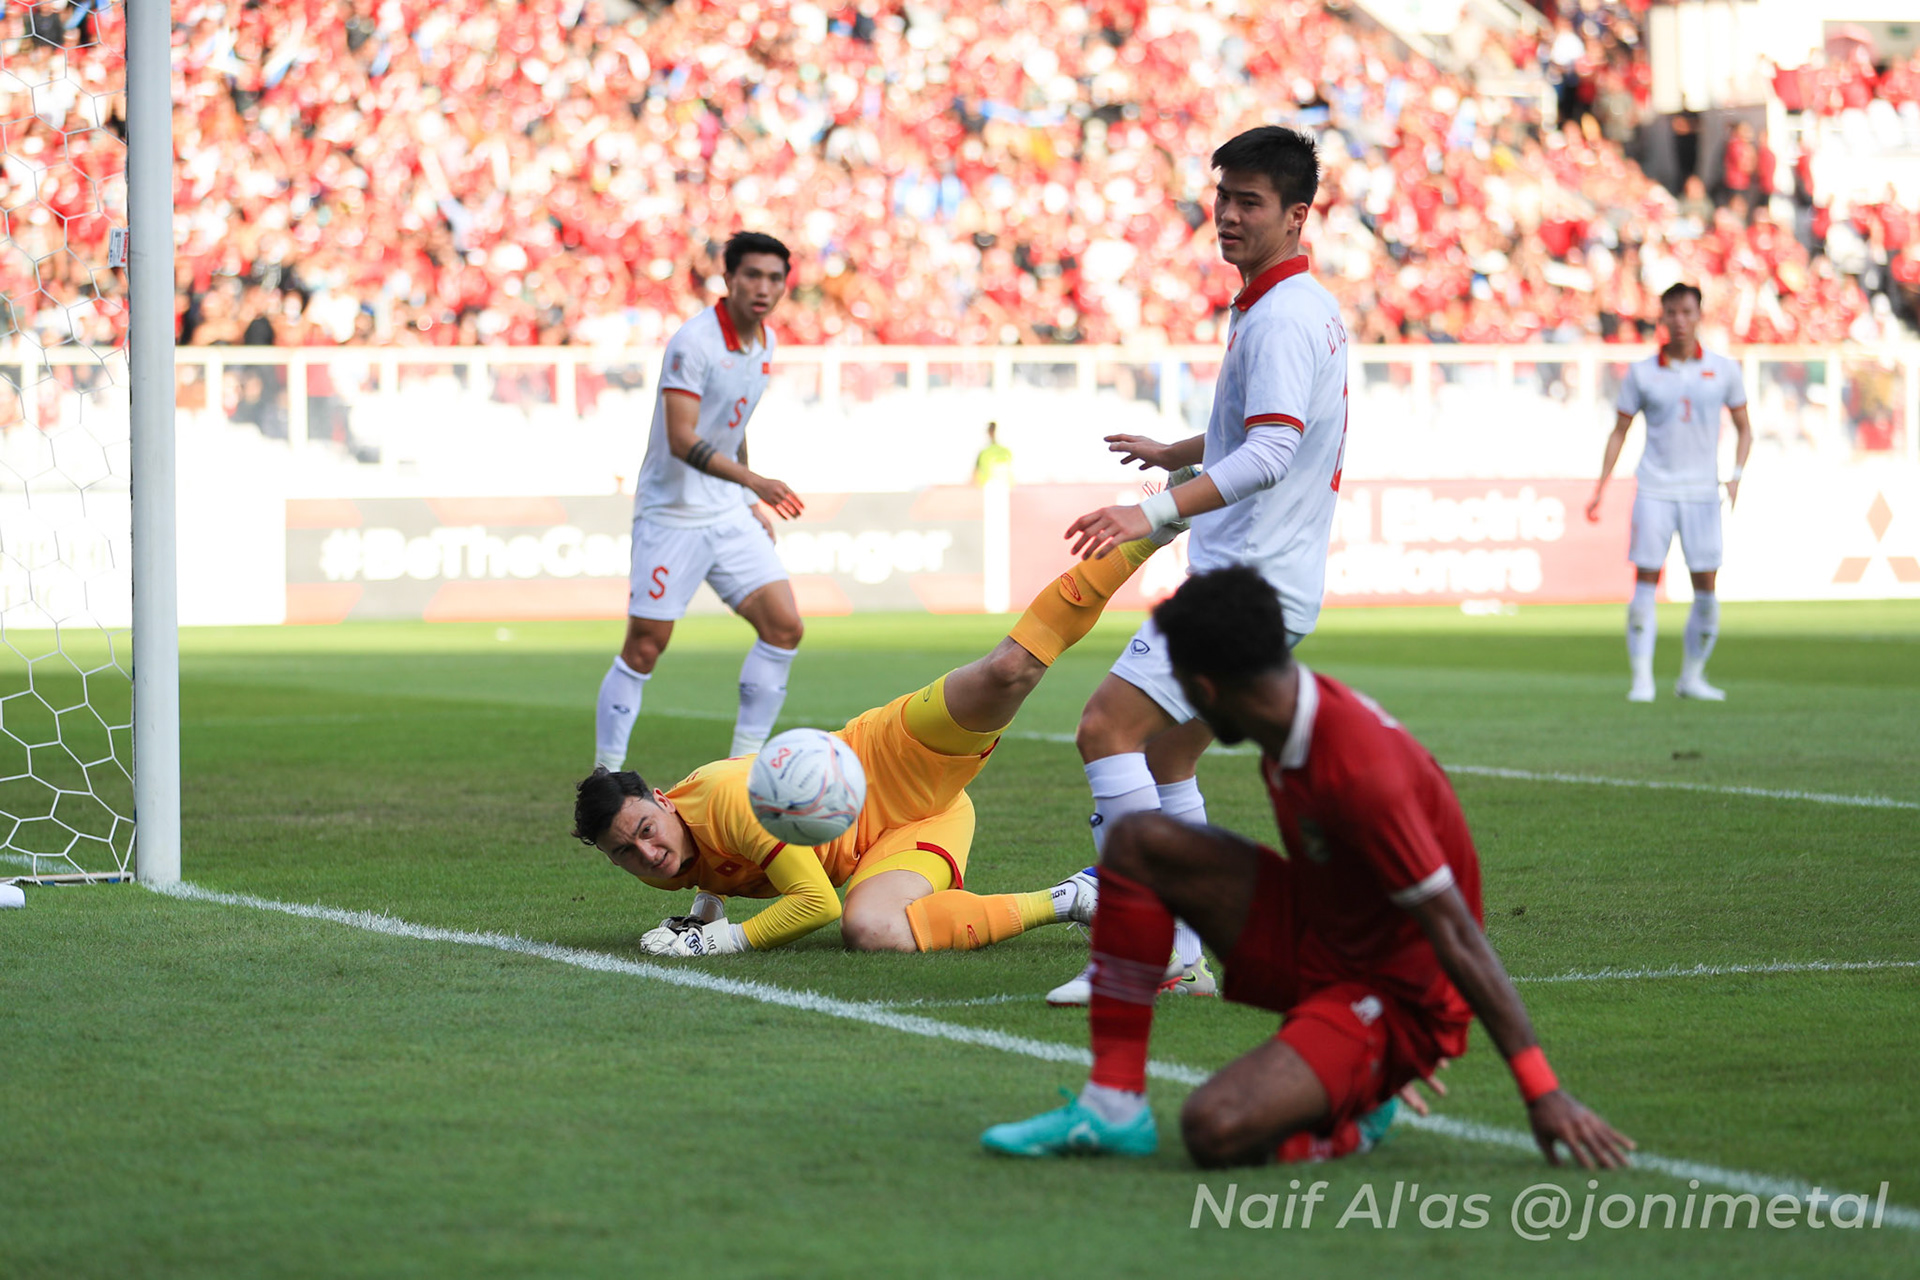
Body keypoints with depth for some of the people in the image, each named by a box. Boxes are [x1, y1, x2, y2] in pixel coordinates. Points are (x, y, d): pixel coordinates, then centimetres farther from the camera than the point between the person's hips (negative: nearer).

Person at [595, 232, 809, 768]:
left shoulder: (764, 343, 7)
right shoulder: (693, 342, -18)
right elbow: (681, 439, -27)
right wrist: (754, 480, -37)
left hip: (729, 513, 7)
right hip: (672, 516, -7)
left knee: (784, 626, -3)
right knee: (644, 648, -4)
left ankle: (742, 764, 5)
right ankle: (606, 777, 7)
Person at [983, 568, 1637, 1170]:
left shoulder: (1360, 772, -29)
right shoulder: (1295, 717, -1)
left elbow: (1456, 934, -28)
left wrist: (1544, 1095, -27)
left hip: (1395, 990, -9)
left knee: (1217, 1131, -31)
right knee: (1139, 841, -4)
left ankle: (1346, 1119, 2)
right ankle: (1112, 1106, 0)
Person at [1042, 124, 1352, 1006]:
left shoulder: (1282, 317, -16)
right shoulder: (1304, 307, 17)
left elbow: (1268, 455, -29)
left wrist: (1155, 511, -39)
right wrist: (1172, 453, 51)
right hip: (1256, 578, 11)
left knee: (1107, 726, -16)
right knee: (1164, 756, 15)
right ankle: (1180, 958, 15)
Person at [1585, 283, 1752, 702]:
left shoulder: (1724, 369, 5)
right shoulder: (1641, 373, 4)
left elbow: (1744, 429, 12)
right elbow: (1619, 432, 10)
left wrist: (1735, 476, -3)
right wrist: (1600, 487, 4)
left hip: (1702, 492, 1)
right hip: (1654, 489, -1)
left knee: (1706, 587, 0)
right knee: (1645, 581, -8)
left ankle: (1692, 677, 14)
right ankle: (1641, 679, -5)